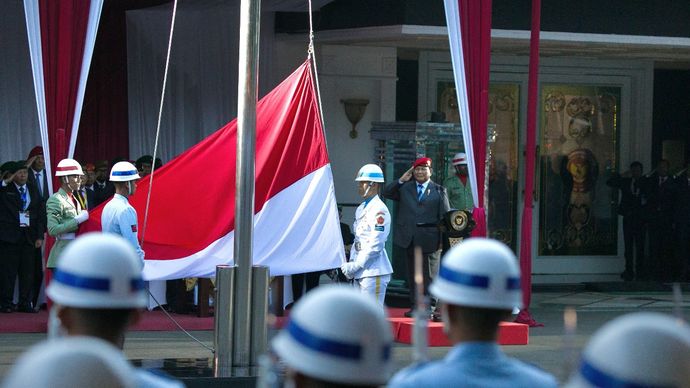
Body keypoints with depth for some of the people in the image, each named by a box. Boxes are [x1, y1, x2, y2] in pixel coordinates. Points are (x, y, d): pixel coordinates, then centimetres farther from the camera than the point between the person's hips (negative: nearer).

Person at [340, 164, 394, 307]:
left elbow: (375, 245, -18)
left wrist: (355, 266, -16)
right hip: (360, 273, 10)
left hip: (373, 273, -10)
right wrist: (350, 263, 6)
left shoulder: (379, 210, -14)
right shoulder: (361, 209, 15)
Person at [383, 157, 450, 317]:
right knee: (413, 274, 8)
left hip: (430, 240, -3)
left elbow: (445, 216, 1)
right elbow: (387, 193, 5)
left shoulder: (439, 191, 4)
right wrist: (401, 180, -2)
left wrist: (444, 239, -6)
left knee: (429, 274, -3)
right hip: (410, 238, 3)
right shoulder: (405, 188, 12)